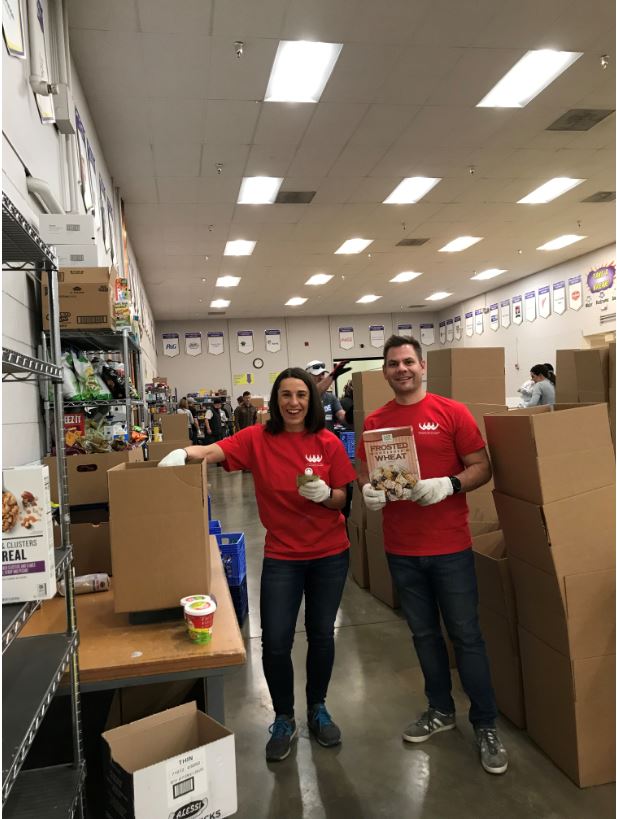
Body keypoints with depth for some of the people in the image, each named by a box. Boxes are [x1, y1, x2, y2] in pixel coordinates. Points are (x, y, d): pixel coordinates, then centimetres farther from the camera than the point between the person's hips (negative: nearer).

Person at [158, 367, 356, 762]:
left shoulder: (328, 442, -6)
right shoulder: (257, 438, -8)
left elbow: (344, 499, -2)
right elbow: (212, 451, -22)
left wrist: (325, 495, -23)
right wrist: (182, 453, -41)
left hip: (330, 554, 1)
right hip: (282, 555, -1)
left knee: (321, 634, 14)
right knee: (275, 642, 0)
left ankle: (318, 709, 41)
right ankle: (284, 720, 28)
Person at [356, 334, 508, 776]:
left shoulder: (452, 412, -6)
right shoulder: (374, 422, 3)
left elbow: (482, 467, -5)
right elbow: (364, 473, 8)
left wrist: (449, 484, -23)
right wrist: (368, 491, -15)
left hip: (450, 545, -3)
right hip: (401, 548, 3)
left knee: (466, 635, 6)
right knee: (424, 632, 17)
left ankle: (486, 726, 24)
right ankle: (441, 710, 37)